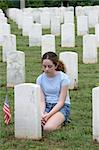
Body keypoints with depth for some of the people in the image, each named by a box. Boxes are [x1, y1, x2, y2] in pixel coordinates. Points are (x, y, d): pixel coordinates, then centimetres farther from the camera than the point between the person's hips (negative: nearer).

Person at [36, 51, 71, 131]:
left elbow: (61, 102, -12)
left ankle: (60, 121, 2)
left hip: (61, 107, -4)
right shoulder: (40, 79, 1)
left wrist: (48, 115, -24)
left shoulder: (63, 78, -11)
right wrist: (42, 114, -22)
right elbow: (42, 101, -1)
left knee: (48, 127, -31)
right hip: (47, 106, 4)